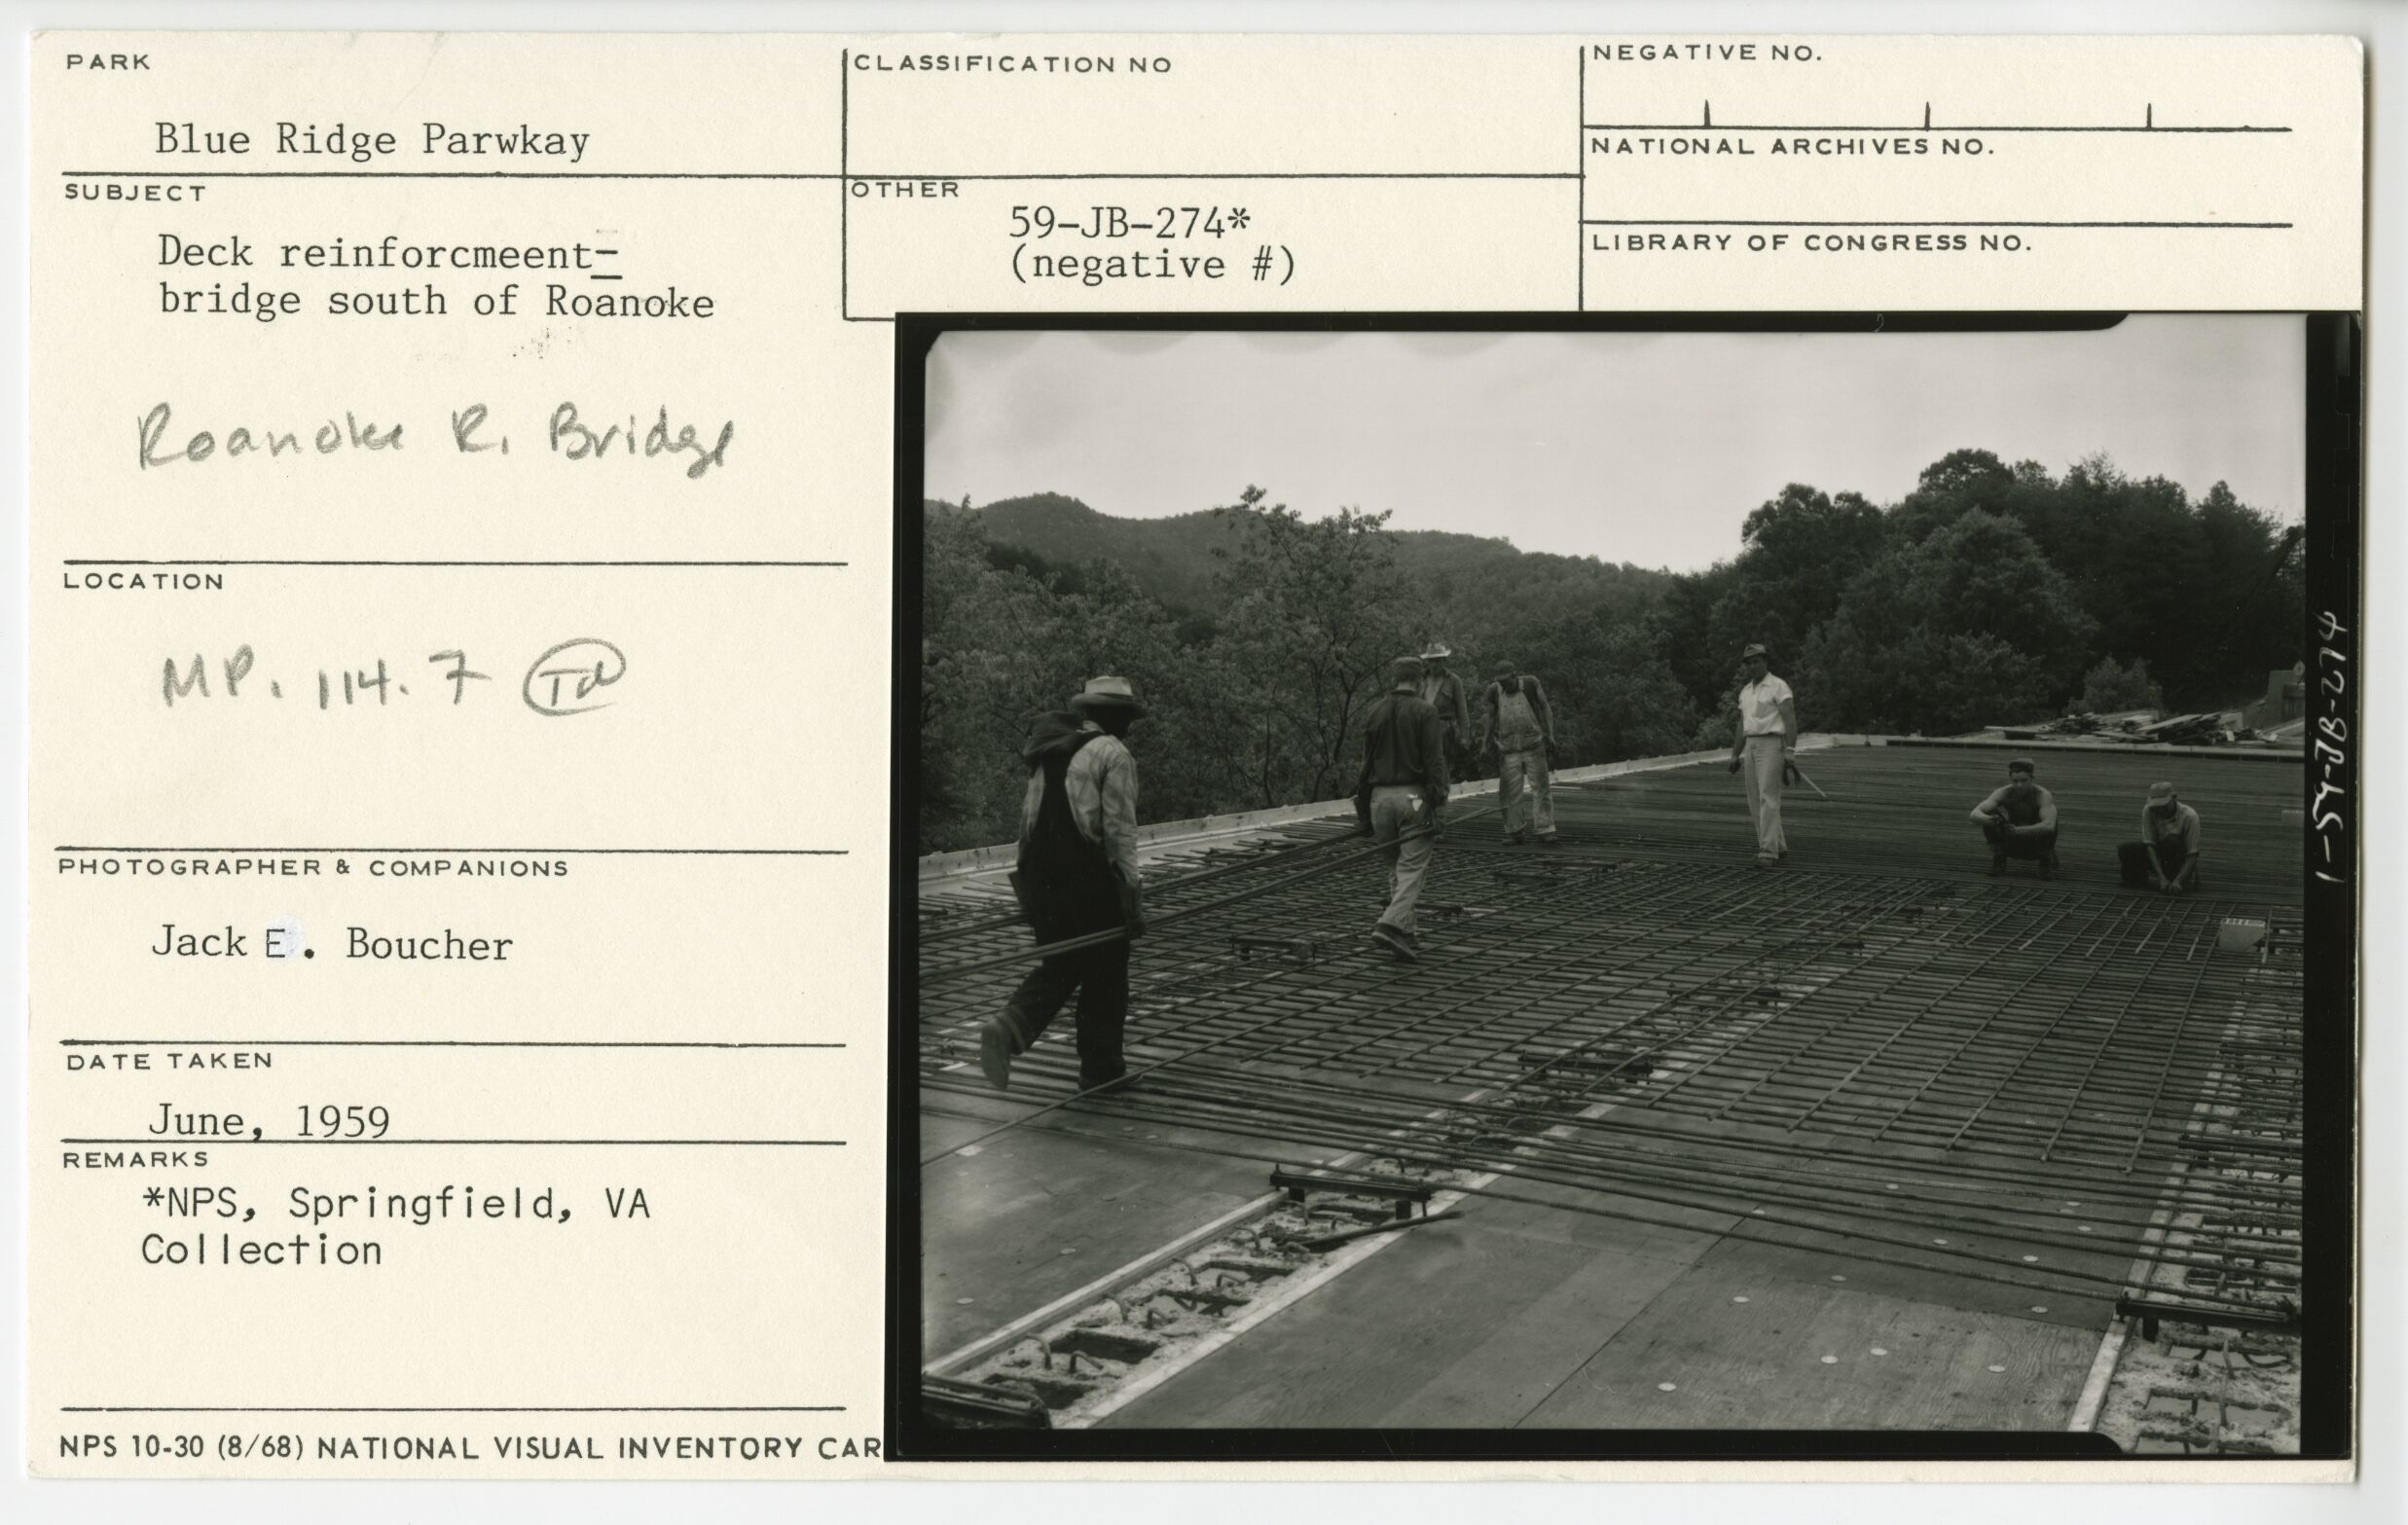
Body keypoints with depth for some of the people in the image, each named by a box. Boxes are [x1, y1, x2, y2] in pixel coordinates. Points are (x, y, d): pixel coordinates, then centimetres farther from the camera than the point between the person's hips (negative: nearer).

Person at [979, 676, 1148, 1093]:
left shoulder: (1047, 753, 16)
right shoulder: (1112, 754, -7)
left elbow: (1028, 819, 18)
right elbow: (1119, 830, -12)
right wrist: (1132, 895, -10)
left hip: (1041, 876, 7)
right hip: (1090, 880, -6)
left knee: (1058, 967, 16)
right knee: (1104, 977, 7)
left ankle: (1007, 1028, -9)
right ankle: (1100, 1070, 14)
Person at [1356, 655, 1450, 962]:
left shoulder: (1373, 713, 7)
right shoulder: (1424, 712, -5)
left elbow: (1366, 763, 10)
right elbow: (1434, 761, -11)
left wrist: (1363, 809, 14)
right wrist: (1439, 806, -11)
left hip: (1380, 797, 4)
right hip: (1414, 796, -4)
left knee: (1396, 868, 15)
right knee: (1412, 867, -5)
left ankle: (1406, 934, 15)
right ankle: (1391, 925, -22)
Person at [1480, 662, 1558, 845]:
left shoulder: (1530, 685, -3)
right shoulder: (1494, 692, 1)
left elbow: (1545, 709, 0)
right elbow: (1488, 718, -2)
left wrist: (1550, 735, -9)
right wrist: (1484, 745, -11)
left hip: (1534, 746, -1)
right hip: (1508, 750, 1)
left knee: (1541, 788, -3)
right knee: (1512, 791, 3)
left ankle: (1545, 830, 0)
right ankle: (1516, 831, 13)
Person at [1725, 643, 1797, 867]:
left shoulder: (1779, 686, -7)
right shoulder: (1745, 691, 16)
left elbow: (1790, 719, -14)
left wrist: (1790, 751, -22)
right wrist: (1735, 756, 17)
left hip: (1772, 745, -8)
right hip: (1751, 746, 8)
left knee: (1768, 799, -14)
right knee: (1755, 802, 7)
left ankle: (1768, 852, -15)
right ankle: (1778, 846, 17)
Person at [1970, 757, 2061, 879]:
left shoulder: (2042, 795, -26)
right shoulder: (2003, 793, -19)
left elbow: (2049, 826, -44)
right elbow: (1975, 814, -30)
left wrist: (2018, 830, -57)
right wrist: (1987, 819, -55)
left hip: (2036, 845, -2)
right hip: (2012, 844, 2)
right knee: (1990, 819, -26)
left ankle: (2047, 860, -7)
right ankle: (1998, 860, -7)